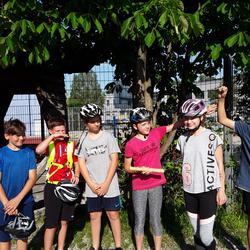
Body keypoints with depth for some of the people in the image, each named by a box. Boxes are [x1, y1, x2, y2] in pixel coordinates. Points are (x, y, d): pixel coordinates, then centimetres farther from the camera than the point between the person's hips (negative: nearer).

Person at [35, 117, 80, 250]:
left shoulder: (71, 144, 4)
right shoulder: (50, 144, -5)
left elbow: (76, 163, 14)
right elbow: (38, 150, -29)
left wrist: (76, 175, -4)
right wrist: (52, 137, -22)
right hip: (52, 187, -3)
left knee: (64, 221, 15)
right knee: (51, 224, 1)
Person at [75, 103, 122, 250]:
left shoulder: (108, 137, -5)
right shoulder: (83, 140, 2)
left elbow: (114, 160, -7)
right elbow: (81, 163, 2)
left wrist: (106, 183, -11)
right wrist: (92, 185, -7)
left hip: (109, 185, -2)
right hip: (92, 187, 2)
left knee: (113, 215, 5)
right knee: (94, 216, 11)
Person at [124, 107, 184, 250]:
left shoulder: (156, 133, -3)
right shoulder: (131, 144, -10)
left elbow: (176, 125, -4)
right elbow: (127, 167, -2)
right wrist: (140, 169, -21)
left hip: (156, 185, 2)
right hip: (139, 187, -1)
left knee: (156, 219, 12)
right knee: (140, 220, 11)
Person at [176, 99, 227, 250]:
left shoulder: (212, 138, -8)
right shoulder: (183, 139, 5)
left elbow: (220, 166, -4)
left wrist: (221, 190, -4)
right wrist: (186, 184, 14)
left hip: (208, 191, -4)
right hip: (189, 191, 5)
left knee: (205, 236, -1)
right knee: (197, 233, 15)